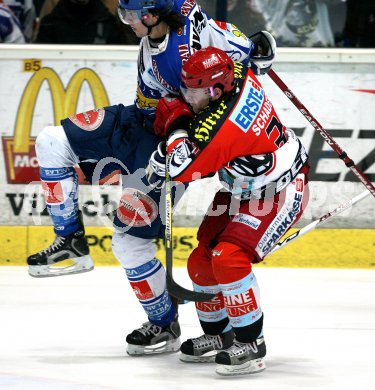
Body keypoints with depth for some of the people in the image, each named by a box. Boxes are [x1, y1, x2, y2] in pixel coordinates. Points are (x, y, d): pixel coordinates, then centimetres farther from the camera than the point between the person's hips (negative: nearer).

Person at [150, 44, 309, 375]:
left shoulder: (219, 127, -34)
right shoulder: (238, 75, -12)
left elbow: (179, 170, -30)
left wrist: (178, 126, -13)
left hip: (281, 192, -10)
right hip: (242, 190, 10)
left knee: (229, 258, -25)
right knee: (202, 261, 6)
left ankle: (252, 346, -15)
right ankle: (219, 336, 24)